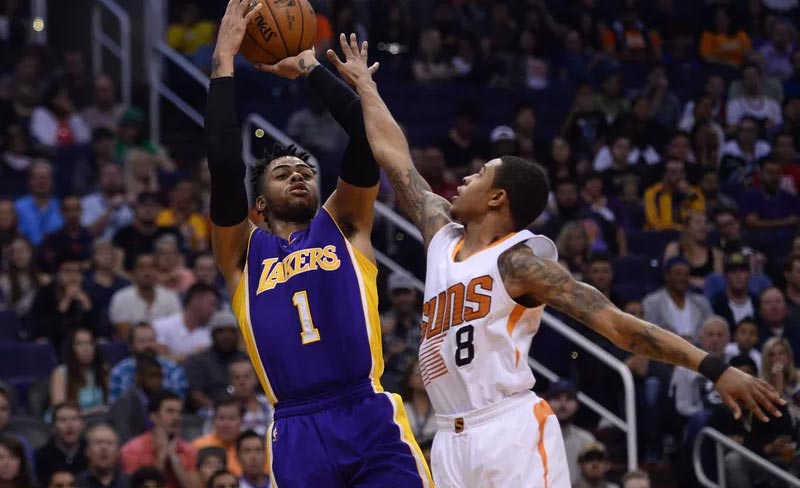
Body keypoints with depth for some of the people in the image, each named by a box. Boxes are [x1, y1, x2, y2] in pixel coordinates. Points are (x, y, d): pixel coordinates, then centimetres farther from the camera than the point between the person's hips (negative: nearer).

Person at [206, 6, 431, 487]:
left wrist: (310, 67, 12)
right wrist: (225, 61, 4)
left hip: (370, 415, 0)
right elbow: (224, 164, 1)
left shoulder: (344, 225, 17)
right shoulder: (244, 251, 15)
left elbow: (366, 136, 6)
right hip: (298, 429, 0)